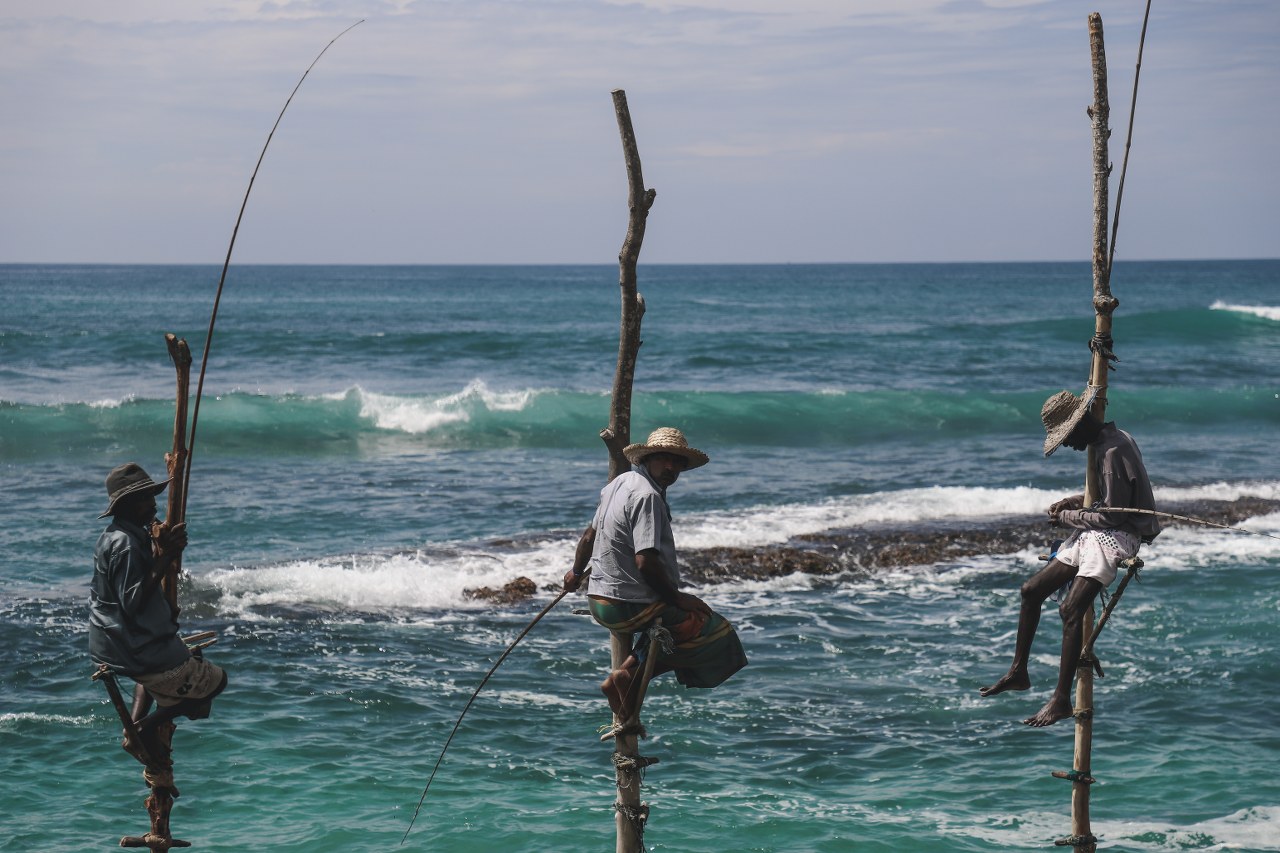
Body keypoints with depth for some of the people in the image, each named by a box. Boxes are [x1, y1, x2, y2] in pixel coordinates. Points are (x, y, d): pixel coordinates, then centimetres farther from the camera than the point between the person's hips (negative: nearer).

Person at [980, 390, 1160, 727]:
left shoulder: (1113, 452, -20)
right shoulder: (1109, 441, 12)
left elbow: (1113, 514, -21)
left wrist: (1067, 518, -9)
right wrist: (1077, 501, 8)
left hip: (1116, 536, -11)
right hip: (1093, 535, 11)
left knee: (1071, 609, -24)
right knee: (1031, 591, 10)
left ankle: (1062, 700, -22)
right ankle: (1018, 672, 20)